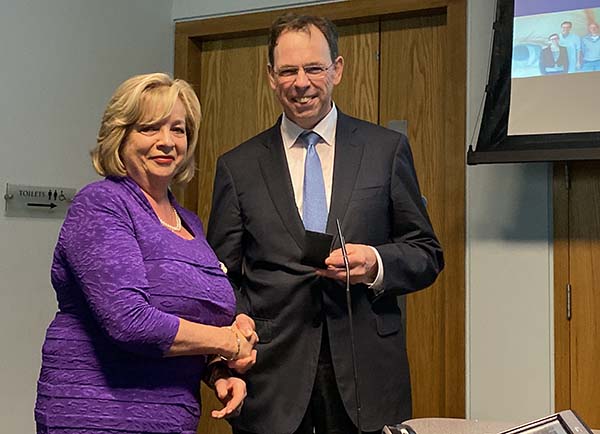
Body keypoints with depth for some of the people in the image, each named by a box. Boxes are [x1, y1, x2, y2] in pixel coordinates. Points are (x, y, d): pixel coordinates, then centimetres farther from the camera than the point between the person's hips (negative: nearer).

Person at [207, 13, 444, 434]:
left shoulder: (387, 149, 3)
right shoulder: (237, 166, 5)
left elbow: (428, 255, 6)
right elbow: (222, 276, 6)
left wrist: (376, 264, -14)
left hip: (368, 371, 0)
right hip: (272, 373, 1)